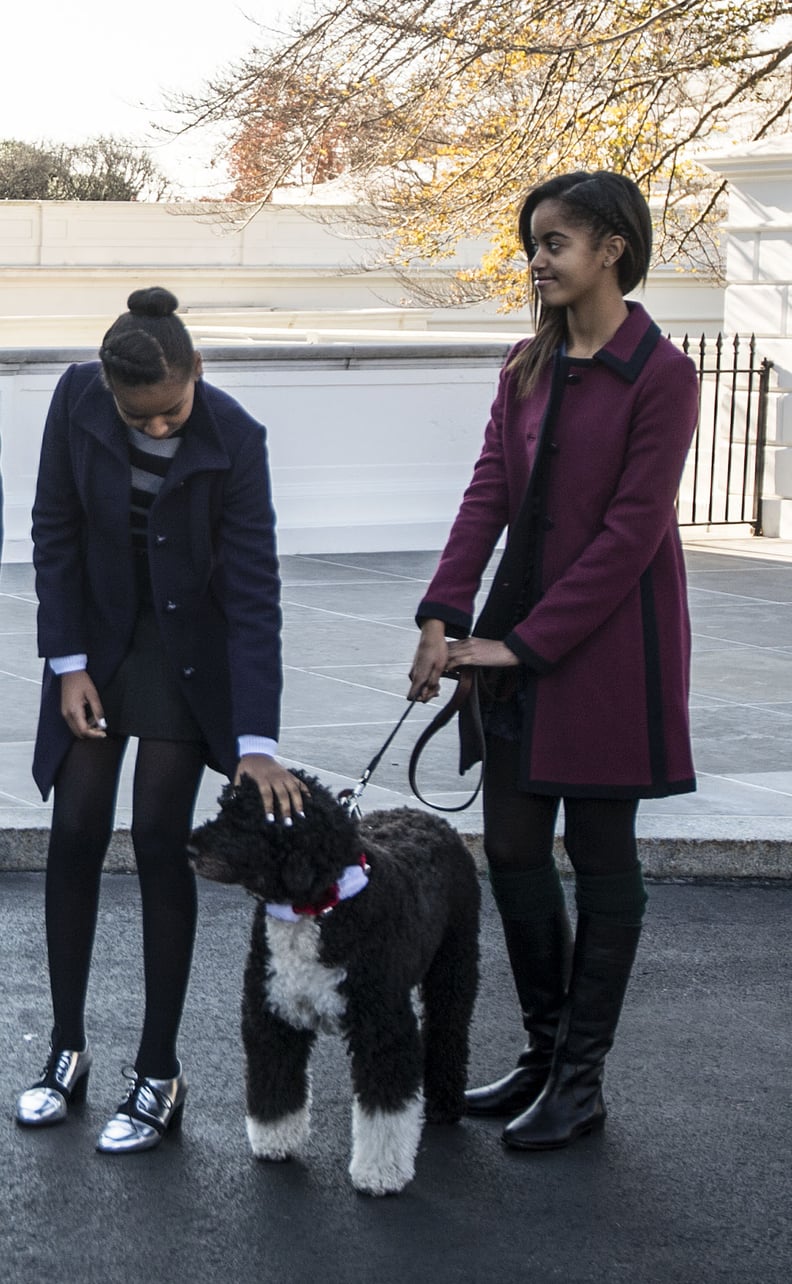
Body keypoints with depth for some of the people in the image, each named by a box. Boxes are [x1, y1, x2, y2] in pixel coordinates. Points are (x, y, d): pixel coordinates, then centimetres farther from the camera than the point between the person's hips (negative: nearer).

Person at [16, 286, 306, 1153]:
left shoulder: (233, 439, -25)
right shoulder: (78, 399, -18)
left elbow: (254, 592, -25)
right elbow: (54, 530, -7)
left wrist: (257, 740, -29)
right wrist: (68, 663, -9)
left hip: (187, 646, -3)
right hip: (97, 632, 3)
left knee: (159, 841, -6)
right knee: (76, 834, 2)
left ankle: (159, 1074, 5)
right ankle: (67, 1051, 16)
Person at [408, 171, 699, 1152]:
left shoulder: (659, 375, -13)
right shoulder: (529, 366, 9)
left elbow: (631, 530, -16)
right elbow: (490, 492, 3)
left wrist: (529, 640, -16)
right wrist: (444, 614, -10)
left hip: (606, 642, -7)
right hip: (519, 636, 7)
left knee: (600, 856, 4)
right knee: (511, 848, 10)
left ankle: (582, 1081, 14)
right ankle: (543, 1053, 25)